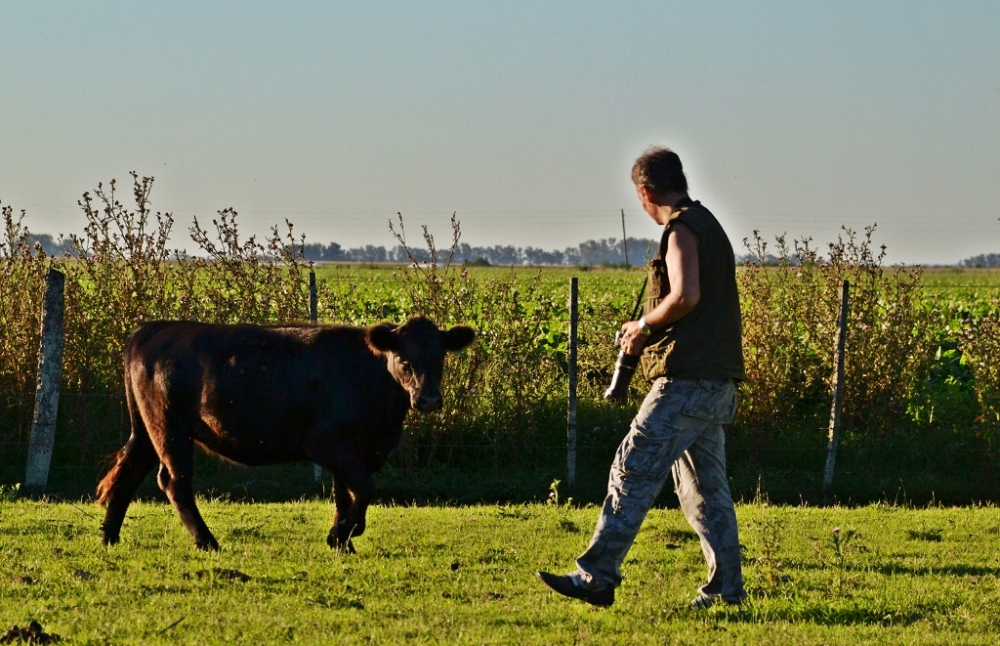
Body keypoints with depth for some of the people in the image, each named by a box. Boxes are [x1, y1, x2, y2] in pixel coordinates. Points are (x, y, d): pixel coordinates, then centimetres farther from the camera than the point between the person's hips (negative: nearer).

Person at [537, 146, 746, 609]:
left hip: (688, 379, -10)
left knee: (633, 472, -10)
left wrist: (644, 325, -8)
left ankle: (597, 576, -12)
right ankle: (726, 587, 11)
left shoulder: (681, 229, -9)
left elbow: (687, 296, -23)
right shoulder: (709, 225, 20)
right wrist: (648, 333, 15)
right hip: (718, 380, 10)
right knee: (705, 485, 12)